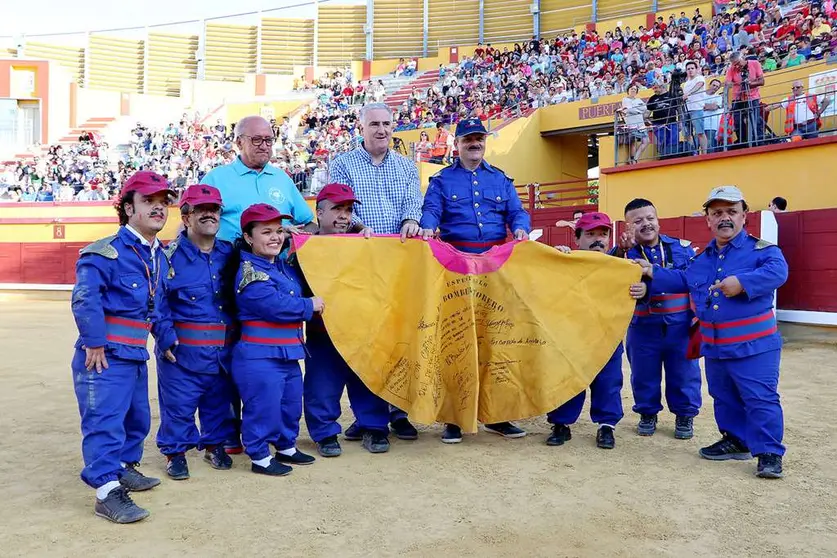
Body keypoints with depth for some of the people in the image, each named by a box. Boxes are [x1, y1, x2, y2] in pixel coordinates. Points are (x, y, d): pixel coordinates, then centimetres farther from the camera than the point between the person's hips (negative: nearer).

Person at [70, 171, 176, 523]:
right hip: (105, 353, -9)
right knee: (105, 420, -8)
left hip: (136, 354, 9)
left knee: (137, 416, 20)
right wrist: (95, 343, -24)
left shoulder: (159, 257, 11)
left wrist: (165, 341, 16)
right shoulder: (107, 252, -16)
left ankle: (124, 467, 38)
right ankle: (107, 490, -3)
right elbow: (84, 299, -24)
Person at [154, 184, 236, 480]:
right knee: (178, 403, 2)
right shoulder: (170, 255, -7)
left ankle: (214, 444, 34)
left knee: (219, 400, 16)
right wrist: (167, 334, -17)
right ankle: (175, 451, 20)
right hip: (183, 349, -4)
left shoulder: (229, 254, 7)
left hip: (223, 347, 5)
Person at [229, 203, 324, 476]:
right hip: (259, 357, -9)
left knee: (291, 402, 19)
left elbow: (297, 295, 29)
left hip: (288, 353, 9)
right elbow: (278, 306, -24)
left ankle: (286, 447, 36)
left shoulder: (285, 266, 12)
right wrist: (309, 305, -11)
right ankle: (259, 457, 15)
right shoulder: (249, 272, -16)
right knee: (263, 407, -1)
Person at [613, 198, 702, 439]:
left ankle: (685, 414, 30)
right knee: (644, 374, 13)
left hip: (680, 326, 1)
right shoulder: (624, 253, -4)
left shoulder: (682, 248, 0)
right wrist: (622, 251, -36)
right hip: (643, 328, 0)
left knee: (683, 374, 11)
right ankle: (647, 413, 32)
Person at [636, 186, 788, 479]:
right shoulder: (701, 258, 13)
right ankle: (736, 440, 33)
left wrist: (742, 282, -34)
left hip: (754, 345, -7)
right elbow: (682, 280, 23)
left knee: (761, 399, -5)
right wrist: (652, 272, 13)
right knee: (723, 397, 18)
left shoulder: (761, 249, -8)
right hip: (714, 345, 7)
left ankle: (769, 452, 4)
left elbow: (778, 271, -25)